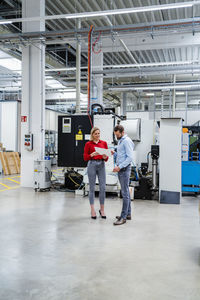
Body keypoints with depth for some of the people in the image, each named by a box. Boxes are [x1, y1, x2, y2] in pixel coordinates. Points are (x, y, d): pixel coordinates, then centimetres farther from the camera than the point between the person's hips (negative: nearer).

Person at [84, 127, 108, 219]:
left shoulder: (104, 143, 10)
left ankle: (102, 209, 13)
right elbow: (85, 157, 0)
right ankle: (92, 210, 10)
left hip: (101, 165, 2)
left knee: (103, 187, -1)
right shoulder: (88, 144, 2)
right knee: (92, 188, 1)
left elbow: (106, 158, 10)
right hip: (92, 164, -2)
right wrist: (92, 154, -17)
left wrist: (105, 157, -13)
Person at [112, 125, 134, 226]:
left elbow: (130, 157, -19)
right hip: (120, 169, 10)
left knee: (125, 193, -8)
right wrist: (114, 154, 6)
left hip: (124, 168, -10)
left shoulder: (127, 141, -12)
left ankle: (123, 217, -6)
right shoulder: (120, 141, 18)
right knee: (125, 191, 13)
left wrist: (120, 166, -22)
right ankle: (128, 213, 21)